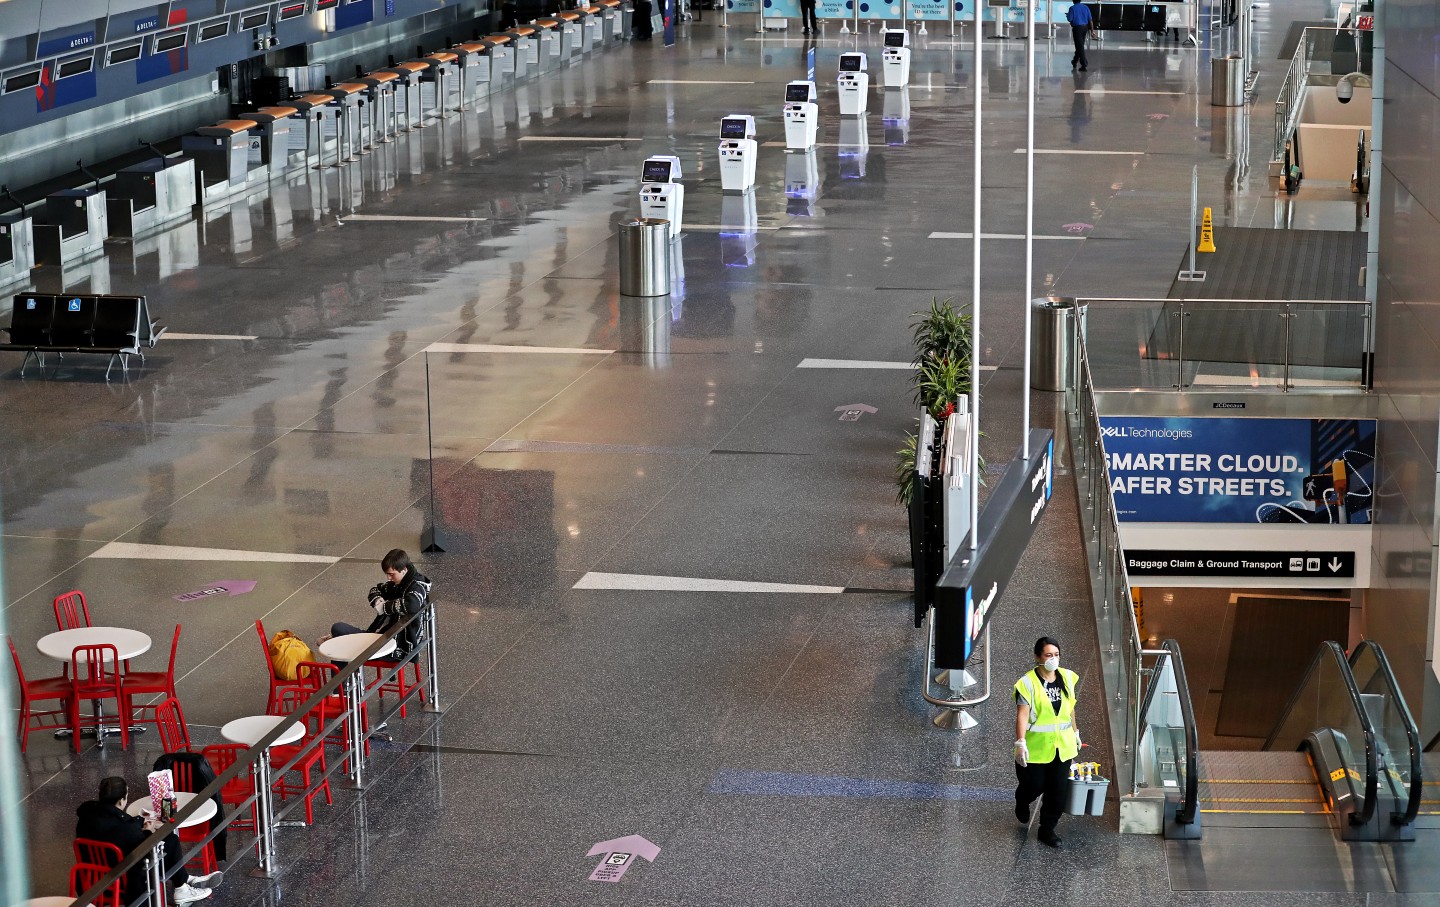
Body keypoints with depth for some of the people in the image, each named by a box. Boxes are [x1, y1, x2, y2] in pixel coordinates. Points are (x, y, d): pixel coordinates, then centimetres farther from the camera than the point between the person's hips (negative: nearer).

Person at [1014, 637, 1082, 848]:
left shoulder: (1067, 678, 3)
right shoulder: (1028, 682, -14)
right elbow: (1022, 714, -18)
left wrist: (1075, 732, 21)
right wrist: (1021, 743, -25)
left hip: (1062, 745, 4)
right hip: (1036, 746, -4)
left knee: (1058, 791, 4)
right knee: (1034, 785, 10)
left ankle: (1047, 830, 19)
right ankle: (1022, 802, 46)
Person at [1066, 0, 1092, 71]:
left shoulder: (1072, 8, -12)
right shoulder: (1086, 7, 4)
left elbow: (1069, 19, -12)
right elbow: (1090, 20, 2)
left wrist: (1067, 15, 11)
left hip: (1077, 28, -6)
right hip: (1085, 27, 6)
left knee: (1080, 47, -5)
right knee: (1080, 46, 20)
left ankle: (1084, 65, -12)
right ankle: (1075, 61, 40)